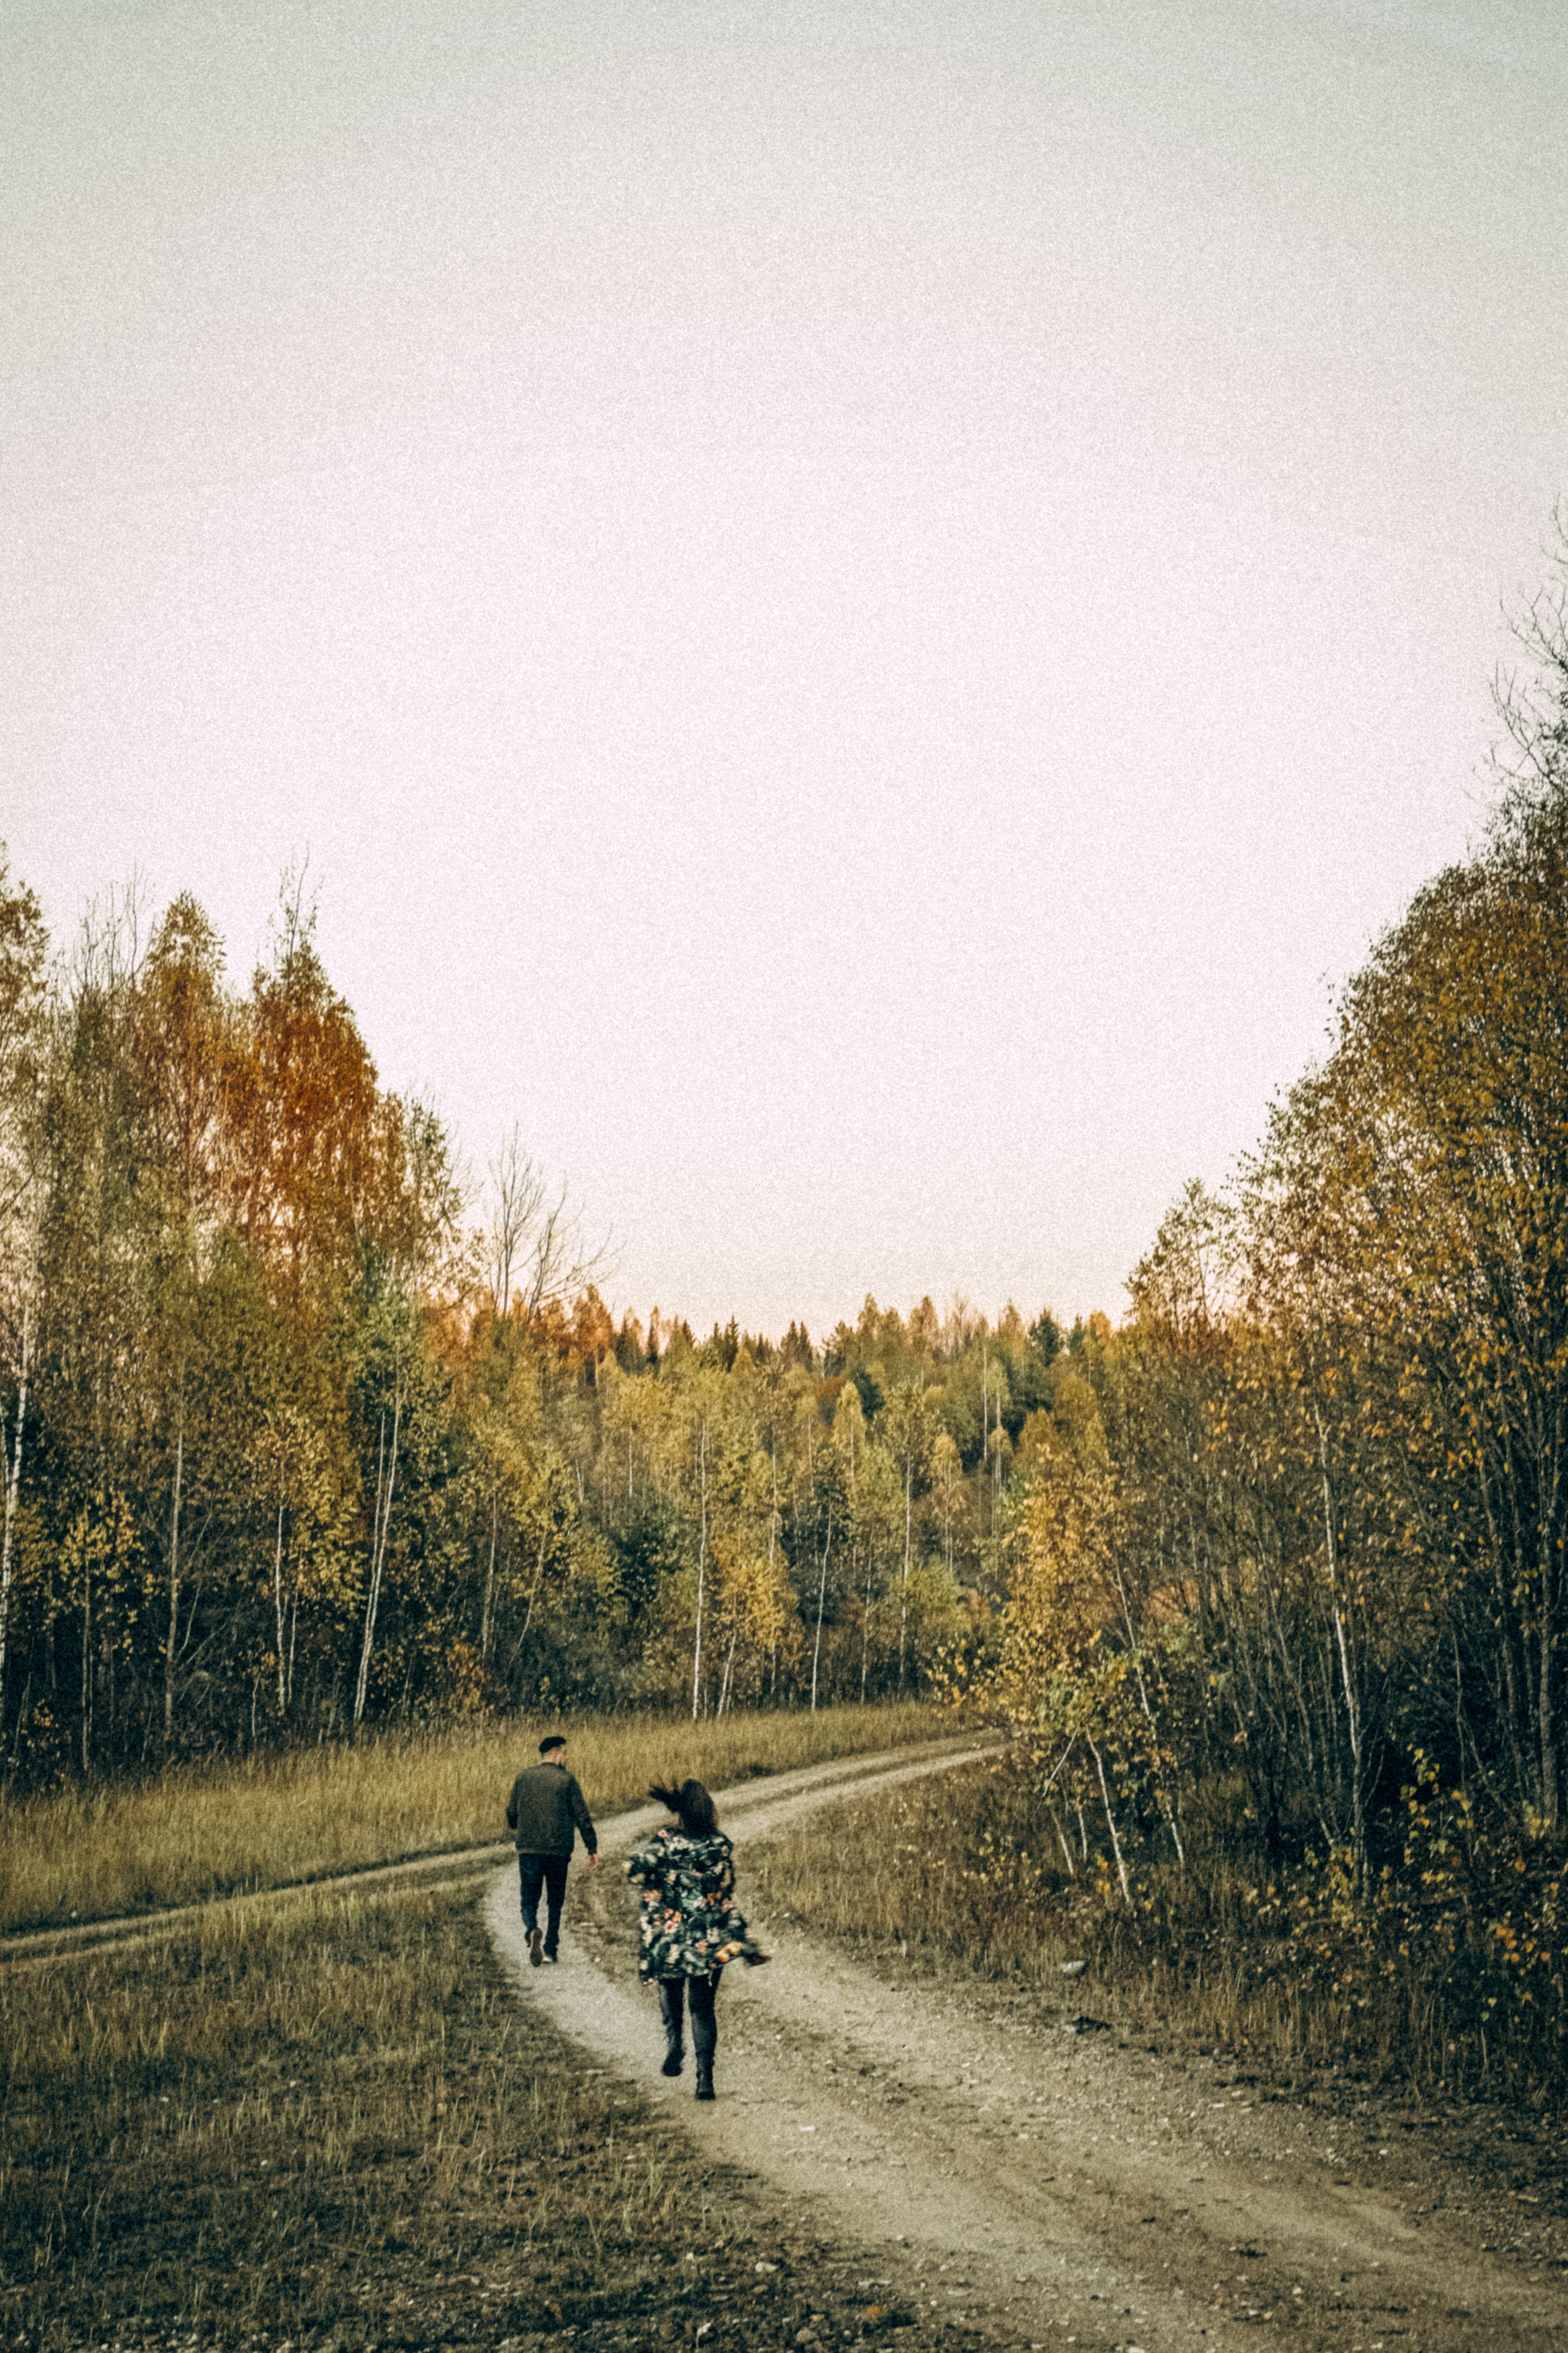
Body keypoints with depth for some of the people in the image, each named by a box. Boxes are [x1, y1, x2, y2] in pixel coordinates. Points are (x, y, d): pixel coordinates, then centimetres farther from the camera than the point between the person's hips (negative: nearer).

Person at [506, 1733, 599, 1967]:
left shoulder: (524, 1777, 5)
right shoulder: (566, 1780, -2)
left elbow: (511, 1812, 11)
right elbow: (582, 1817, -4)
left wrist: (516, 1830, 34)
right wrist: (592, 1849, 2)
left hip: (528, 1850, 1)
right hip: (558, 1851, -1)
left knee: (529, 1901, 5)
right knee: (556, 1901, 16)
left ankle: (533, 1932, -23)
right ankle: (551, 1948, 16)